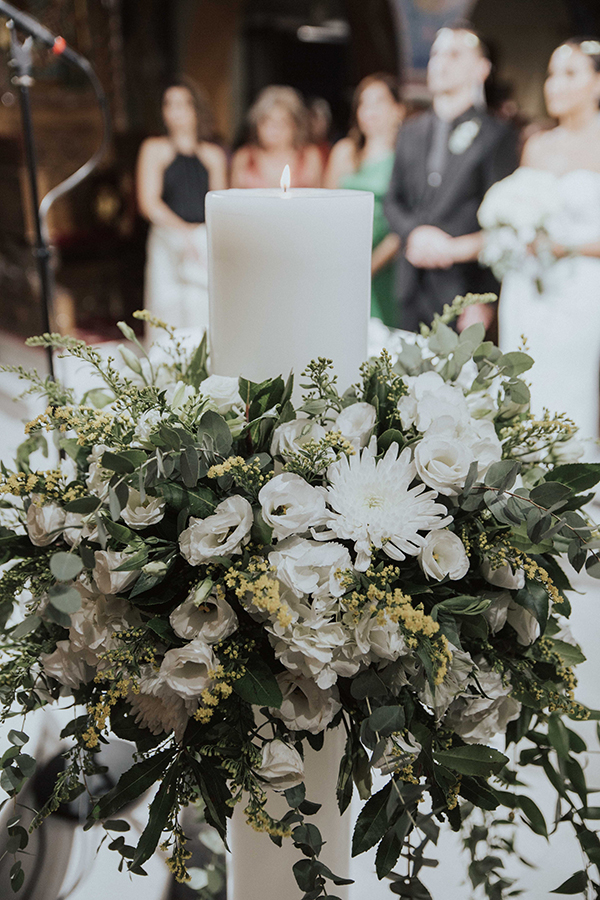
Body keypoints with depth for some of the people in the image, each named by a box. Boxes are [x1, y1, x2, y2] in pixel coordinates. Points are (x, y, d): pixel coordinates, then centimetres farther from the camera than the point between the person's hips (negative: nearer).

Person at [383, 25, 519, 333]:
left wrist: (484, 299, -14)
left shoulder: (497, 136, -1)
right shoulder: (410, 131, 15)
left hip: (462, 286, -4)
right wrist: (415, 232, -8)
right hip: (412, 284, 5)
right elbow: (392, 201, 15)